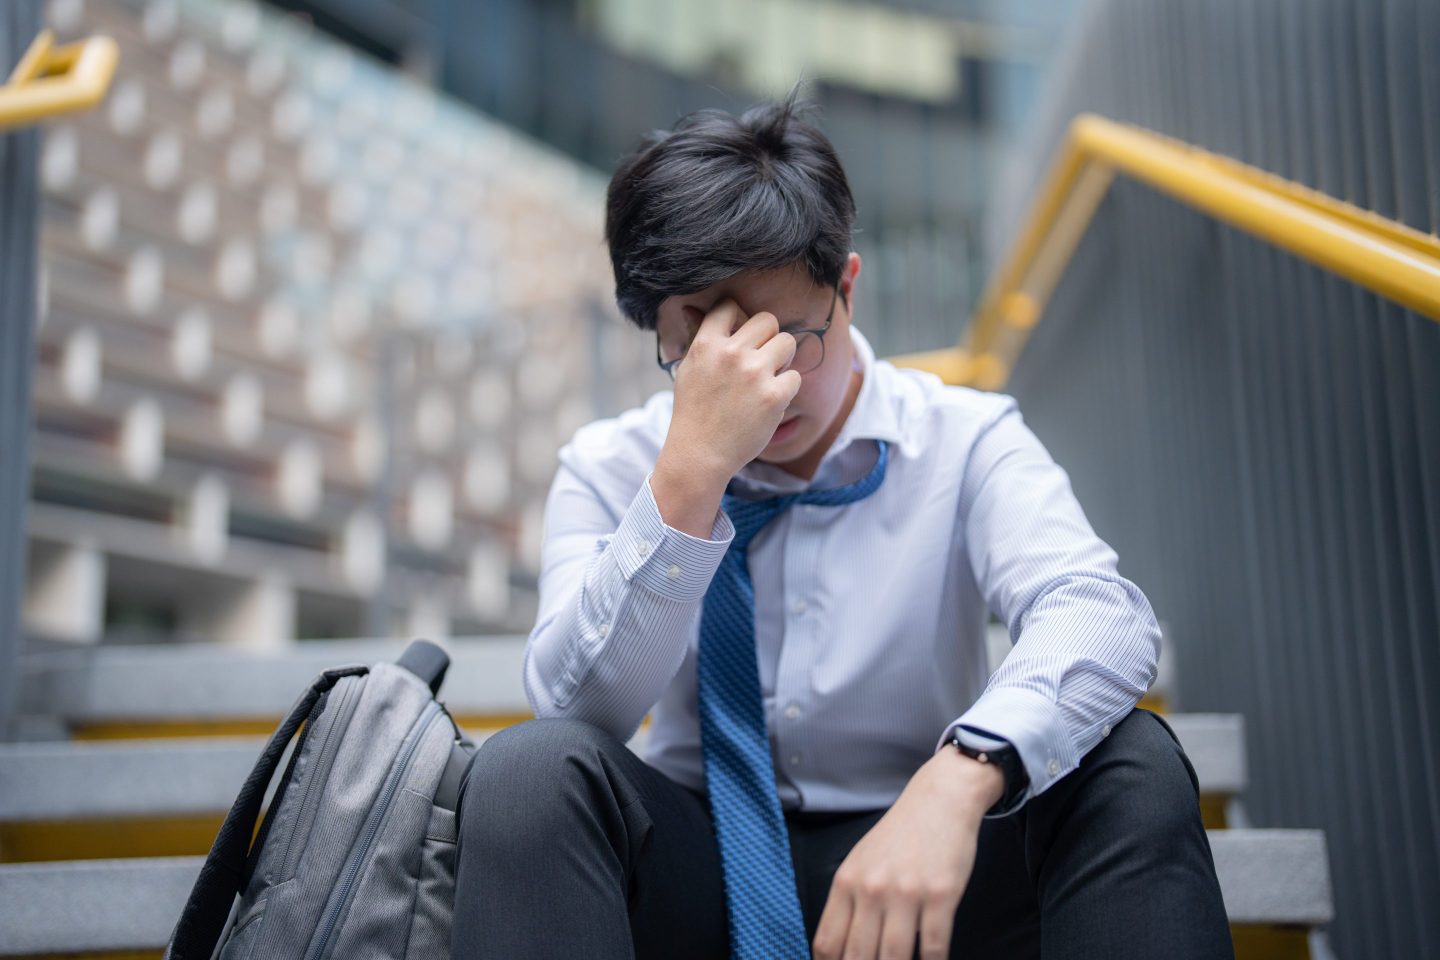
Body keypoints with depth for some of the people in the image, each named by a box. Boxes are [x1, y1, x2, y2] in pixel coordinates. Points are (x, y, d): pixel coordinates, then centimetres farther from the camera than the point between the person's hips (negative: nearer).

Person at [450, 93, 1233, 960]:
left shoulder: (964, 439, -5)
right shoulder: (609, 469, -2)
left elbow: (1102, 618, -23)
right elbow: (574, 711, -17)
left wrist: (959, 777, -43)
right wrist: (688, 478, -29)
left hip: (926, 861, 0)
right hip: (703, 878, 1)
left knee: (1131, 761, -27)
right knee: (531, 769, -29)